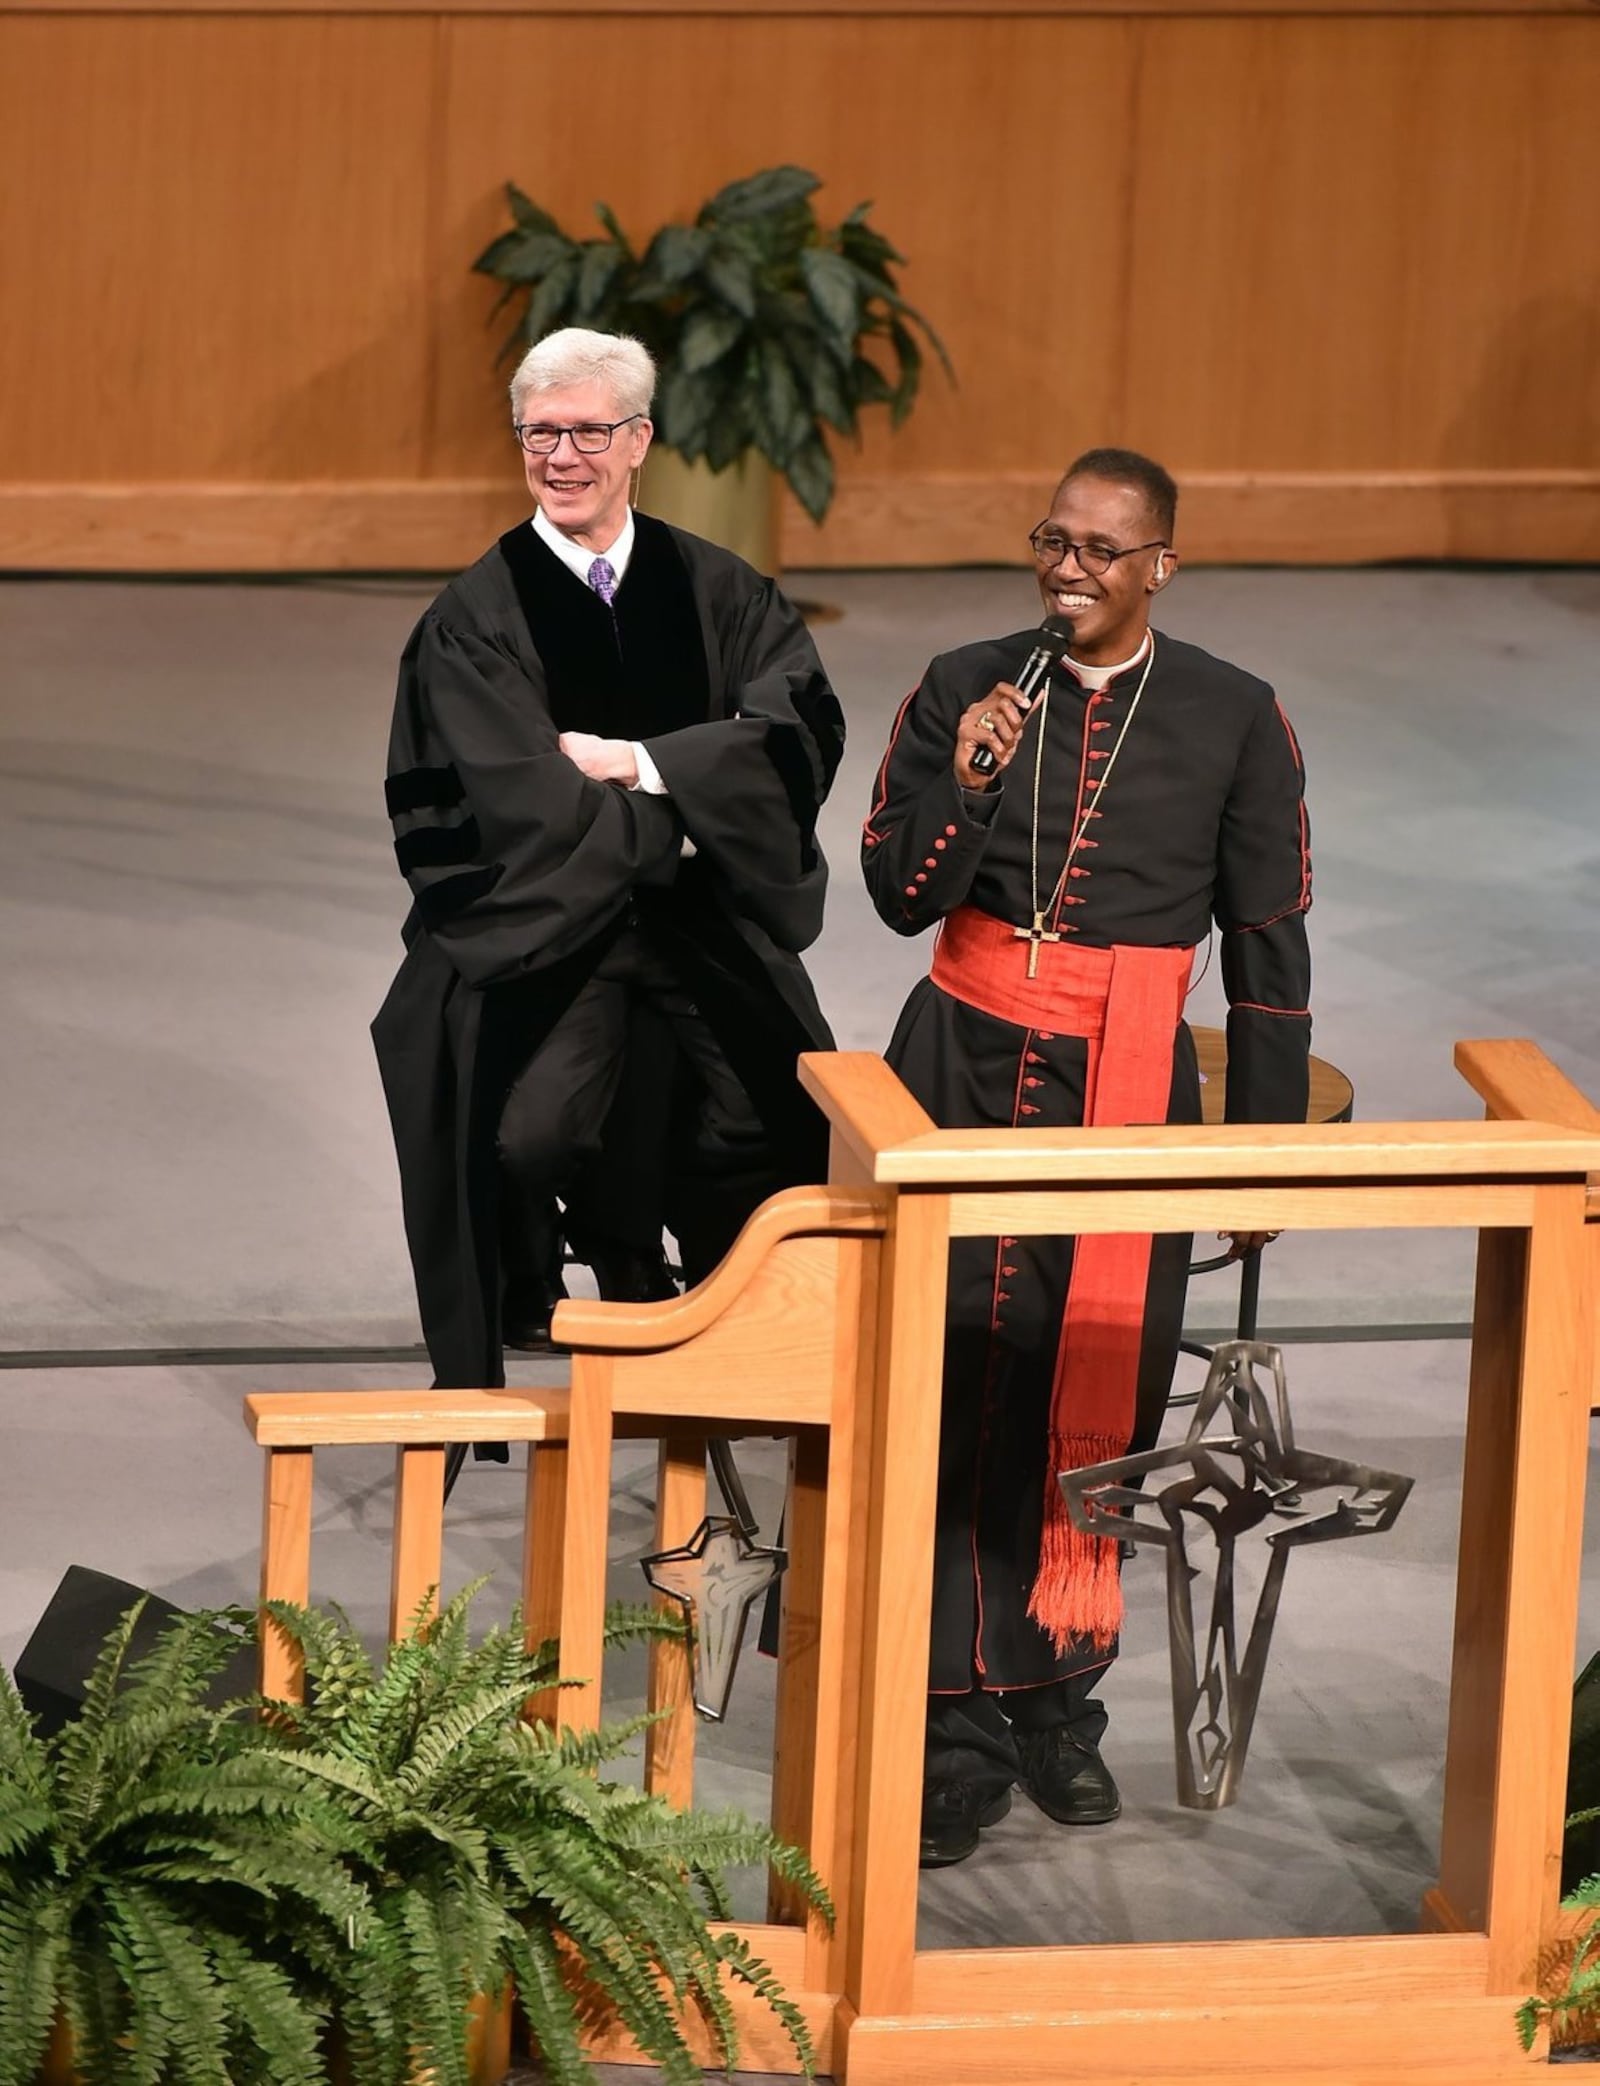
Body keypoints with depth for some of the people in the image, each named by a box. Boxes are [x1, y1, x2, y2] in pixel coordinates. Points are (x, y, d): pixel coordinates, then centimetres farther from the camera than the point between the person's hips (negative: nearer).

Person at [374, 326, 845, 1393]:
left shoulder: (715, 588, 9)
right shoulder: (479, 613, -2)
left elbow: (805, 727, -5)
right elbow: (525, 806, -11)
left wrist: (643, 767, -13)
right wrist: (687, 812, -5)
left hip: (705, 928, 3)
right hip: (533, 926, -3)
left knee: (777, 1128, -13)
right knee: (526, 1135, -24)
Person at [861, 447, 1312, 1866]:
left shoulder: (1234, 720, 2)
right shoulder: (969, 690, 4)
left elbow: (1270, 943, 6)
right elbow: (901, 897, 3)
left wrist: (1267, 1146, 5)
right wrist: (964, 783, -16)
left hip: (1129, 1083, 0)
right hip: (969, 1066, 0)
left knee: (1104, 1389, -1)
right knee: (960, 1387, -7)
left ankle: (1060, 1695, 16)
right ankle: (965, 1725, -3)